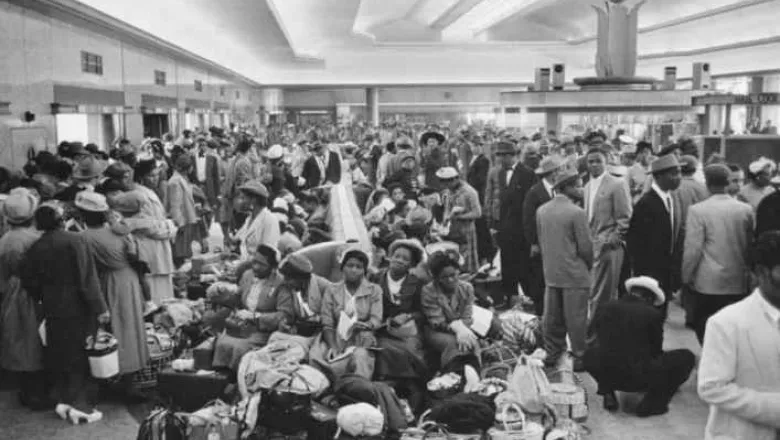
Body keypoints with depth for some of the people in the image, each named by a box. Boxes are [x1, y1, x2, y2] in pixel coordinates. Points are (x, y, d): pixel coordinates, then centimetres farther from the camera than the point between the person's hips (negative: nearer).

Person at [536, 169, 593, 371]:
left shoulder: (541, 210, 3)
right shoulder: (576, 212, -16)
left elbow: (540, 241, 7)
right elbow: (585, 246, -13)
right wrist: (589, 265, 5)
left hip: (551, 273, 6)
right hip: (574, 274, -6)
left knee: (552, 316, 14)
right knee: (576, 318, 4)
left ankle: (552, 353, 23)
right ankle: (579, 357, 12)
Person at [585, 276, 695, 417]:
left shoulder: (608, 307, 2)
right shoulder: (653, 314, -5)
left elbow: (594, 328, 16)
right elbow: (655, 350, 7)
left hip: (607, 373, 4)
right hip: (640, 378, -4)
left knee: (591, 353, 36)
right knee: (686, 357, 13)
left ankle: (608, 394, 17)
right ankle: (652, 403, 8)